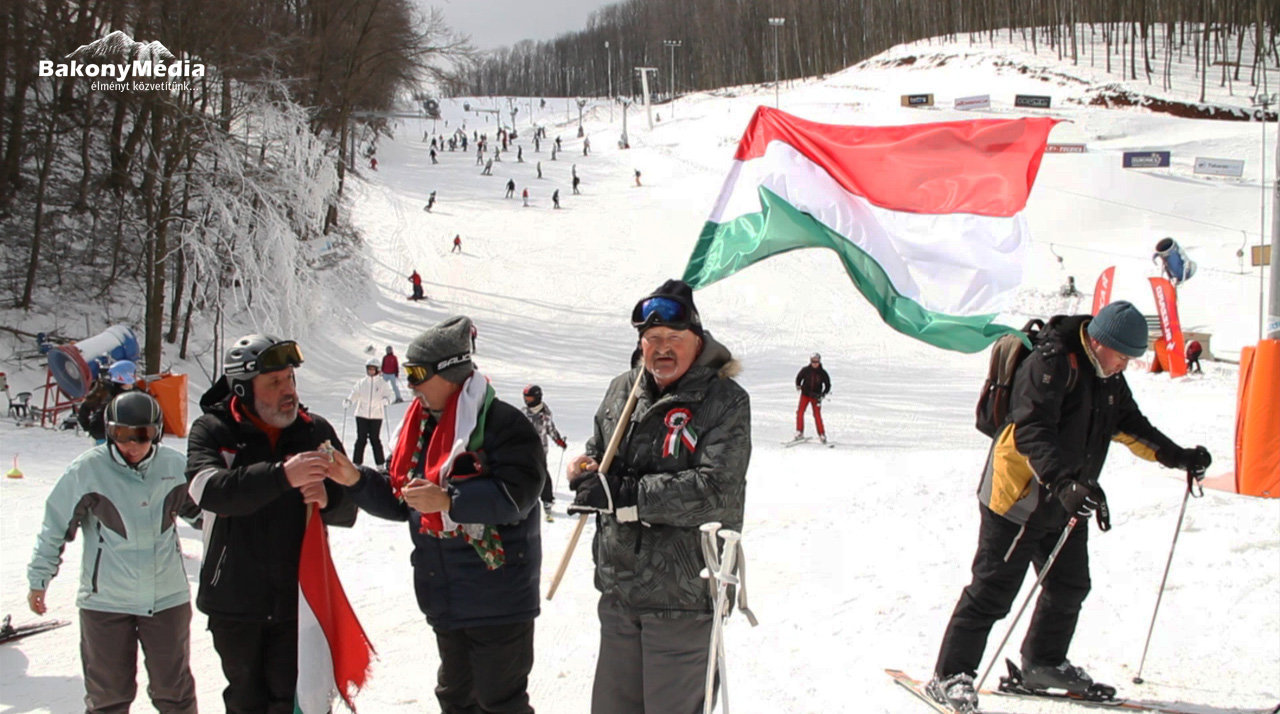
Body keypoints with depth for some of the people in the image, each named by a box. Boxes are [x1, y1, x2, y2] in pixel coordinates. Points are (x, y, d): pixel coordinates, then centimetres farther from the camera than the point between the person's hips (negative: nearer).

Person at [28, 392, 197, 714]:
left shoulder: (175, 466, -5)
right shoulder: (87, 469, -11)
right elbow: (56, 525, -1)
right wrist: (38, 579, 2)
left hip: (167, 598, 2)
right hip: (105, 600, -2)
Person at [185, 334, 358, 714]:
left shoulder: (315, 430, 3)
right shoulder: (213, 431, -5)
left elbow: (348, 510, 5)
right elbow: (209, 489, -26)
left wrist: (328, 499, -19)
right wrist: (282, 476, -37)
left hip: (297, 599, 0)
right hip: (234, 600, 0)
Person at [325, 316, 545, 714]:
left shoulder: (501, 423, -15)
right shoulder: (420, 426, 12)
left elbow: (516, 494, -26)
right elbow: (400, 500, 17)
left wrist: (448, 500, -32)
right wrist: (356, 480, 1)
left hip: (497, 600, -9)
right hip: (445, 599, 9)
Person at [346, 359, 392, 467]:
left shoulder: (382, 383, 5)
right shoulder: (361, 382, 8)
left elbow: (387, 395, 0)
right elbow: (355, 394, 4)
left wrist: (385, 400, -22)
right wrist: (348, 400, -16)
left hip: (376, 415, -1)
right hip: (362, 414, 1)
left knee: (375, 439, -1)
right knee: (361, 438, -1)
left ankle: (380, 464, 8)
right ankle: (356, 463, 4)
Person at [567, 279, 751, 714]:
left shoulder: (725, 402, -12)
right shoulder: (623, 390, 8)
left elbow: (715, 491, -24)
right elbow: (599, 450, 25)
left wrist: (621, 494, -23)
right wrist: (585, 466, -2)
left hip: (681, 596, -6)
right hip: (618, 590, 7)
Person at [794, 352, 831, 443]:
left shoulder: (822, 373, -6)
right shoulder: (805, 370, -6)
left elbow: (827, 385, 3)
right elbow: (798, 378, 11)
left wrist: (823, 394, -11)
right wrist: (798, 386, -5)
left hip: (816, 396, -1)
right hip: (805, 394, 1)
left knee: (817, 415, -8)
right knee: (800, 412, -10)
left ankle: (822, 435, -1)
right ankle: (799, 433, 0)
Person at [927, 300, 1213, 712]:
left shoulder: (1109, 377, 5)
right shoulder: (1050, 365, -23)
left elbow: (1129, 425, 21)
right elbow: (1032, 432, -33)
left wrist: (1176, 457, 14)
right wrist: (1064, 481, -46)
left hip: (1067, 504, 9)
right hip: (1018, 497, -9)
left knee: (1070, 586, 16)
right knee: (992, 590, -8)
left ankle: (1043, 664, 36)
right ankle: (950, 675, -2)